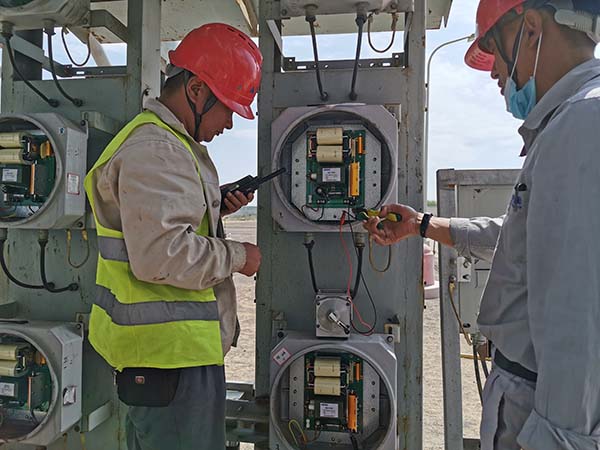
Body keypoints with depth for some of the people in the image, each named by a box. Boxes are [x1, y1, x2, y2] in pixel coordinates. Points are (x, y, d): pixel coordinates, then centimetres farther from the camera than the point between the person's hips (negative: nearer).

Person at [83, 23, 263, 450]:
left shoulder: (168, 142, 16)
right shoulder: (155, 151, -19)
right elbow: (160, 256, -27)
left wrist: (217, 208, 7)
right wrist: (237, 256, -14)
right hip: (171, 350, -11)